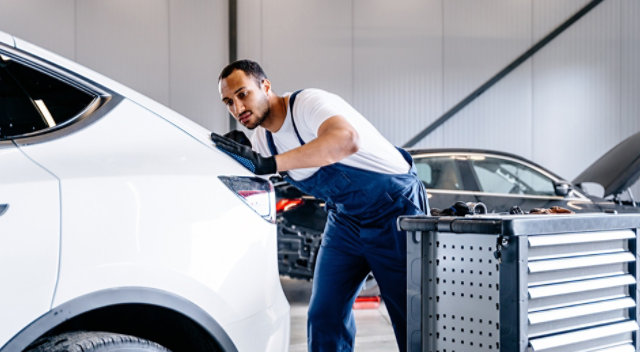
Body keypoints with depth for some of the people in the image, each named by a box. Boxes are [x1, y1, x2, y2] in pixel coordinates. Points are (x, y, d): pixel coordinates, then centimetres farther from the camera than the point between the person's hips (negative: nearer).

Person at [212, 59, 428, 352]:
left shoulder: (309, 103, -24)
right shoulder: (261, 139, 2)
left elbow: (347, 140, -47)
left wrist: (268, 163, -52)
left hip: (395, 209, -7)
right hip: (344, 218, 7)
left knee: (410, 318, -6)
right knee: (324, 317, 1)